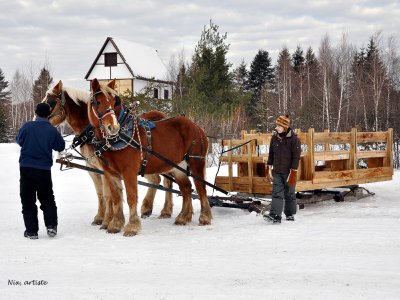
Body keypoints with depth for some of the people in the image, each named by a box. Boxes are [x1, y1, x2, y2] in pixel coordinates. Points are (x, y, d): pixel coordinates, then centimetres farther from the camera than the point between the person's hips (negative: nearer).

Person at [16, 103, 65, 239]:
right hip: (44, 169, 1)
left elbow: (19, 140, 8)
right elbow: (61, 146, 6)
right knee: (47, 198, 17)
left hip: (26, 168, -1)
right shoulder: (52, 130, -6)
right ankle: (51, 225, 6)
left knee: (27, 200, 7)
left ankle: (31, 231, 6)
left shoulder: (27, 126, -7)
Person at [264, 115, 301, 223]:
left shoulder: (294, 139, -11)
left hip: (288, 172, -4)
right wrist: (269, 168, 11)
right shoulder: (274, 138, 5)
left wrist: (293, 172, -14)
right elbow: (271, 154, 14)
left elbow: (296, 157, -12)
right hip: (277, 171, 4)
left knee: (289, 194, 7)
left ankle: (290, 215, 20)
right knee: (277, 193, -5)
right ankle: (275, 215, -12)